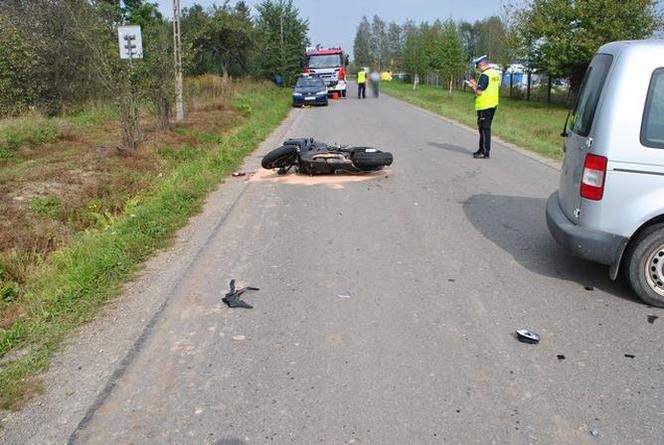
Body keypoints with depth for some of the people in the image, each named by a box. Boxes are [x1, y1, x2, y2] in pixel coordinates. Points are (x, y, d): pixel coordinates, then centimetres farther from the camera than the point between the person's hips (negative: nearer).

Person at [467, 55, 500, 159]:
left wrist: (473, 87, -2)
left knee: (484, 129, -4)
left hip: (484, 106, -9)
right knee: (486, 128, 17)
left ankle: (486, 152, -1)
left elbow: (479, 92, -20)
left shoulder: (484, 75, -17)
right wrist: (476, 85, 18)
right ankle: (482, 150, 26)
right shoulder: (495, 73, 11)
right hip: (493, 104, 9)